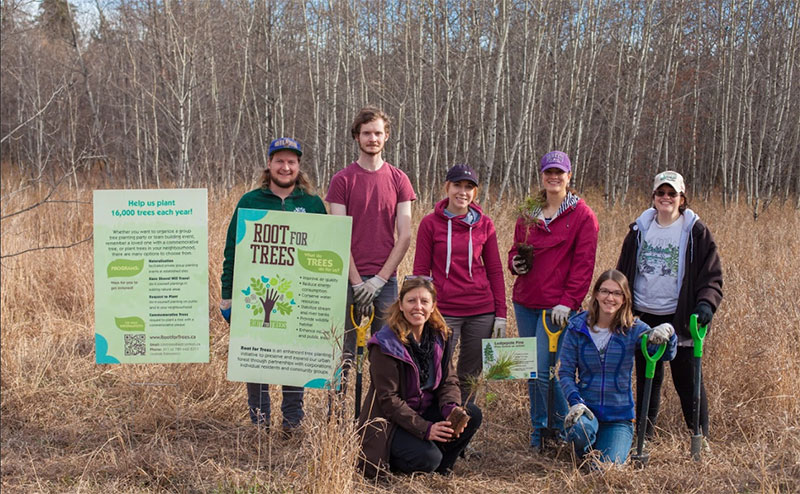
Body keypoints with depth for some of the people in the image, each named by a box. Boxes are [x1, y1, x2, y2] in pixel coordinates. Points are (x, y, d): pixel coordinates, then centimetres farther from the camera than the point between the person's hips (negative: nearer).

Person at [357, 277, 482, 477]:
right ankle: (388, 459, 3)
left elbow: (449, 381, 1)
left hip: (426, 411, 6)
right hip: (390, 422, -6)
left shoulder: (439, 336, 1)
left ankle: (440, 467, 3)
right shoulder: (385, 344, -18)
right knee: (427, 458, -29)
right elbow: (388, 398, -20)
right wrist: (425, 429, -29)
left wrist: (452, 409, -23)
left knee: (472, 415, -16)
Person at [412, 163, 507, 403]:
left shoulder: (484, 224, 5)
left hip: (481, 311, 2)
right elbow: (421, 270, 2)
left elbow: (495, 270, 9)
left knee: (470, 377, 10)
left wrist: (500, 314, 5)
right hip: (444, 310, -2)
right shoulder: (430, 223, -1)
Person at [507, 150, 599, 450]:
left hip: (556, 306, -6)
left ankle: (564, 429, 9)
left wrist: (568, 302, -15)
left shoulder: (582, 216, -3)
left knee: (544, 372, -11)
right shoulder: (528, 214, 13)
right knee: (532, 372, 11)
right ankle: (538, 429, 24)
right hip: (524, 302, 6)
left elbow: (583, 264, -7)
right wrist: (515, 263, -1)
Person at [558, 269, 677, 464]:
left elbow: (666, 354, -19)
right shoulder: (577, 328, -4)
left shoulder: (633, 329, -4)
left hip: (619, 414, 1)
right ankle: (584, 454, 5)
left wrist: (668, 332, -41)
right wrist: (575, 402, -19)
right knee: (580, 429, -34)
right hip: (587, 407, 0)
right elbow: (565, 372, -2)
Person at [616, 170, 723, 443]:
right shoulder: (640, 229, 8)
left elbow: (712, 275, -2)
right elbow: (623, 272, 14)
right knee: (646, 378, 11)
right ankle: (644, 434, 23)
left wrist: (706, 303, -19)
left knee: (687, 380, 0)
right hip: (643, 317, 3)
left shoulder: (696, 232, -2)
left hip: (678, 318, -3)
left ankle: (701, 438, 14)